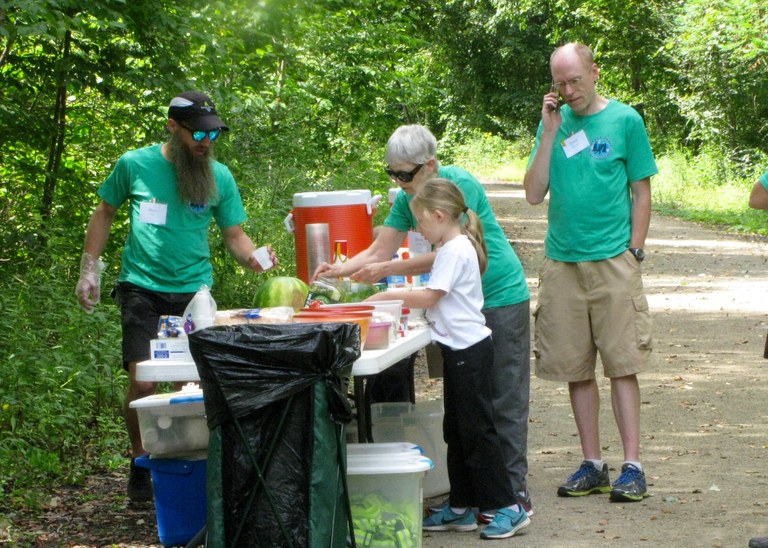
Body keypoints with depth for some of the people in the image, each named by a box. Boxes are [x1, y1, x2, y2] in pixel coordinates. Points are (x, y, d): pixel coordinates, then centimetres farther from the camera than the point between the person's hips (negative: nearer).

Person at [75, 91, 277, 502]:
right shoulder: (135, 165, 0)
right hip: (142, 288, -1)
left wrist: (252, 257, -13)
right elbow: (104, 213, 13)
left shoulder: (219, 177, 3)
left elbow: (234, 235, 8)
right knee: (143, 382, -10)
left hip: (194, 292, 2)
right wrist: (89, 269, 7)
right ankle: (140, 462, 11)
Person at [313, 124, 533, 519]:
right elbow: (379, 250, 0)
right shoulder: (407, 199, 2)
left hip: (502, 298, -8)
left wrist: (388, 271, -24)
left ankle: (513, 490, 0)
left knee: (505, 397, -4)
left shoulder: (460, 185, -20)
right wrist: (340, 270, -18)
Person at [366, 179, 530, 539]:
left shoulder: (456, 250, -15)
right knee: (456, 430, 14)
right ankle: (461, 508, 20)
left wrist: (388, 296, -8)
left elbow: (430, 296, -17)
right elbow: (438, 298, 16)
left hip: (469, 349, -11)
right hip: (460, 349, 11)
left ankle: (507, 508, -4)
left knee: (477, 429, -7)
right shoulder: (454, 247, 16)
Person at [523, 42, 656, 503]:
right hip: (562, 259, 3)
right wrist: (550, 133, -5)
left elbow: (642, 192, 3)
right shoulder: (554, 123, 8)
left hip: (613, 261, -3)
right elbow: (534, 194, 1)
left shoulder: (625, 120, 0)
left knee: (623, 364, -4)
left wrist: (634, 250, -4)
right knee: (575, 368, 6)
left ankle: (632, 465, 0)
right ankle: (592, 464, 14)